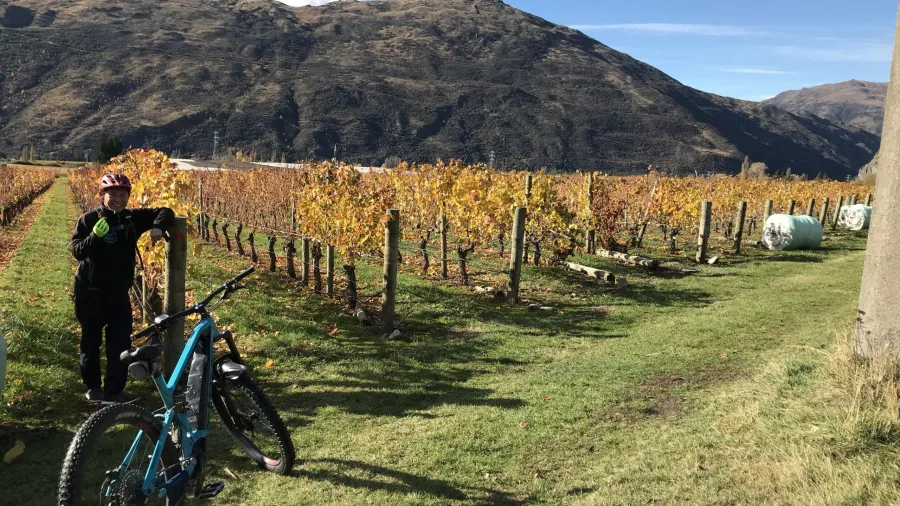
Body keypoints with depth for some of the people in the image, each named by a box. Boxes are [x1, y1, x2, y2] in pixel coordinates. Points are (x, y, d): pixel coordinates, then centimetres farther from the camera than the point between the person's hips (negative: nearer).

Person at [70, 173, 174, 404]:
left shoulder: (133, 218, -1)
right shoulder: (89, 219, -10)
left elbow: (165, 212, 4)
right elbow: (77, 251, -16)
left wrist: (158, 227, -16)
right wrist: (94, 236, -34)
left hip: (118, 291, 3)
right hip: (90, 291, -3)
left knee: (121, 341, -2)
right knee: (91, 340, 10)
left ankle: (114, 391, 5)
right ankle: (92, 387, 26)